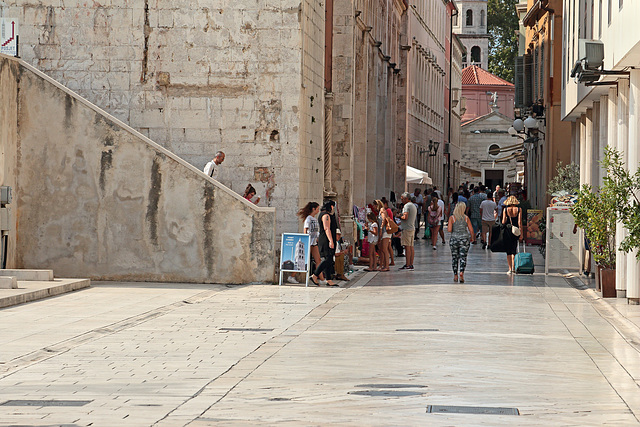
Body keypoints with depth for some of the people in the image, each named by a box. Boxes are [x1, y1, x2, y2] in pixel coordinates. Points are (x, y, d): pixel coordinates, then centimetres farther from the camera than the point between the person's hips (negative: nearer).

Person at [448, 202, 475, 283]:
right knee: (463, 257, 1)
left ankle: (455, 275, 14)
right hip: (464, 239, 0)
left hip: (454, 239, 0)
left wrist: (448, 226, 12)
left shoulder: (452, 218, -3)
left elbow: (449, 230, -10)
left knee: (454, 257, 12)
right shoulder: (466, 218, 1)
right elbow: (471, 230, 0)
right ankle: (461, 272, -22)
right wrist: (472, 238, 17)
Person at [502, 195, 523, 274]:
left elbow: (503, 222, -2)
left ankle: (510, 269, 2)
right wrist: (521, 233, -3)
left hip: (507, 230, 0)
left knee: (508, 251, 6)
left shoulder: (505, 209, 0)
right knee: (514, 250, 9)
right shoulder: (519, 209, -2)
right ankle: (514, 268, 3)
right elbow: (520, 222, -5)